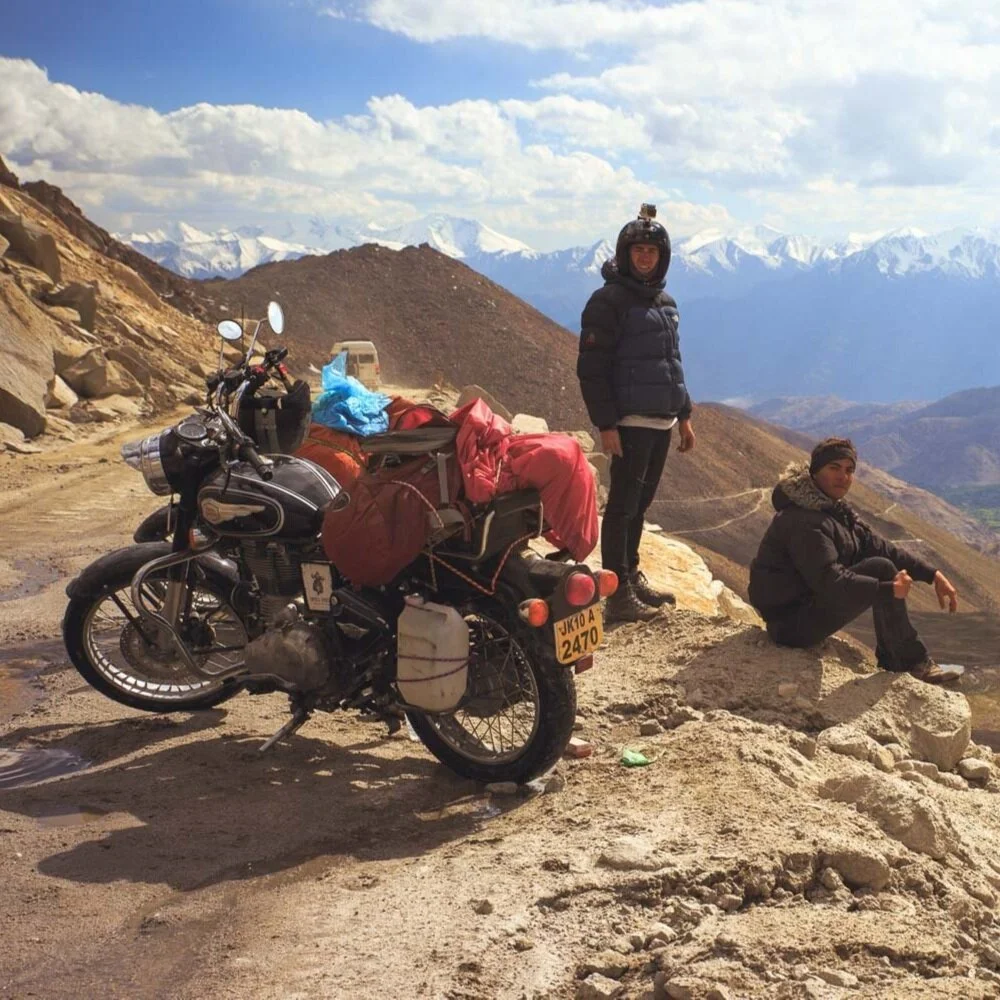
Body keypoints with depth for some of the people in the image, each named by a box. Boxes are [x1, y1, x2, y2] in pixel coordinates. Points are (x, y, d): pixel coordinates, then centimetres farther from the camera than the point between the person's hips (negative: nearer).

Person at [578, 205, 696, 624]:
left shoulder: (665, 302, 15)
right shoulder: (609, 300, -9)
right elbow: (591, 368, -13)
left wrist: (684, 416, 20)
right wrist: (606, 424, -18)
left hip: (662, 420, 7)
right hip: (631, 421, -7)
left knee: (640, 501, 14)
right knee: (623, 503, -5)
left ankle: (632, 575, 24)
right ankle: (618, 595, -2)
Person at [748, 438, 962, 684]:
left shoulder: (836, 510, 10)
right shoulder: (803, 521, -23)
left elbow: (878, 546, 6)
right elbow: (831, 582, -30)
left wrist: (932, 574, -2)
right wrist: (889, 589, -29)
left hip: (810, 601, 10)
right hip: (792, 622, -10)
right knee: (881, 570, -18)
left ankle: (892, 661, 13)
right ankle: (914, 664, -6)